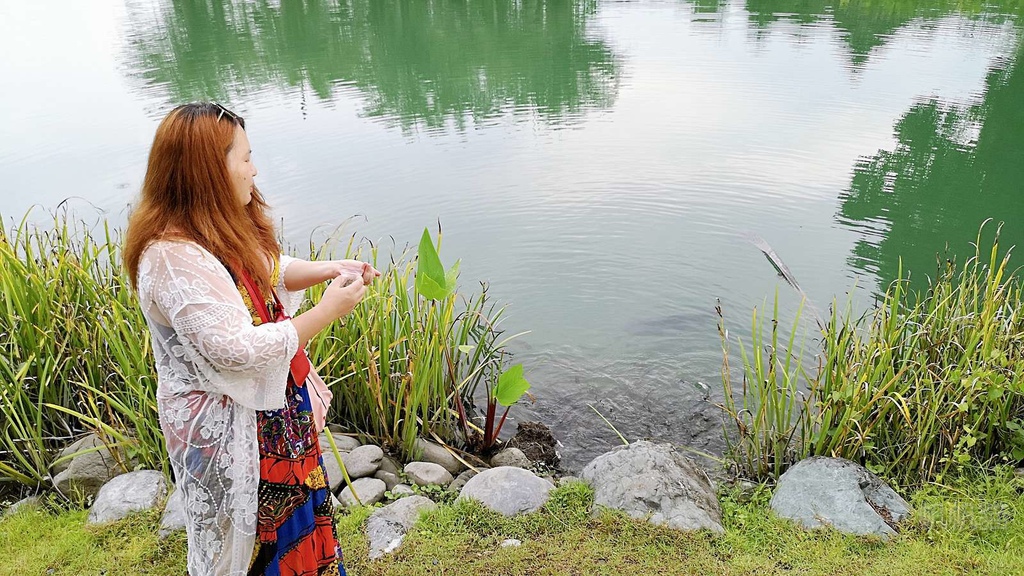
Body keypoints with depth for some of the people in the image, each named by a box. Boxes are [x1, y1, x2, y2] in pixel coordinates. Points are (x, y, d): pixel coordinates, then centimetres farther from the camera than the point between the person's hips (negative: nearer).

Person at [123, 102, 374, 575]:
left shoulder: (223, 227, -1)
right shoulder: (174, 257, -30)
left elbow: (268, 270, 15)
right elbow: (239, 350, -31)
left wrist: (326, 269, -2)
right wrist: (328, 310, -25)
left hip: (269, 404, 9)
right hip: (224, 427, -9)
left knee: (295, 516, 27)